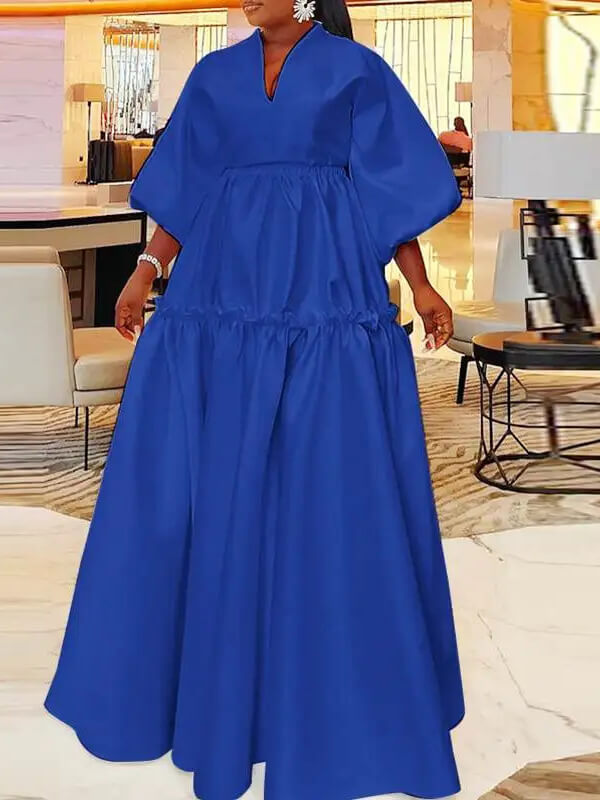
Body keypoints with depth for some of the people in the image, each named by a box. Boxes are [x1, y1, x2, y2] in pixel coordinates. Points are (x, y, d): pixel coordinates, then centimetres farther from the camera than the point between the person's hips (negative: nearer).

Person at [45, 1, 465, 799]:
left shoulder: (357, 70, 5)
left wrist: (420, 284, -5)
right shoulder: (214, 74, 14)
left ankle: (333, 687, 14)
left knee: (329, 482, -2)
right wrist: (147, 269, 3)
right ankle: (207, 668, 21)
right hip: (222, 289, 3)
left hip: (323, 292, -3)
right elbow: (185, 188, 13)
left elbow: (389, 186, 3)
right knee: (207, 480, 5)